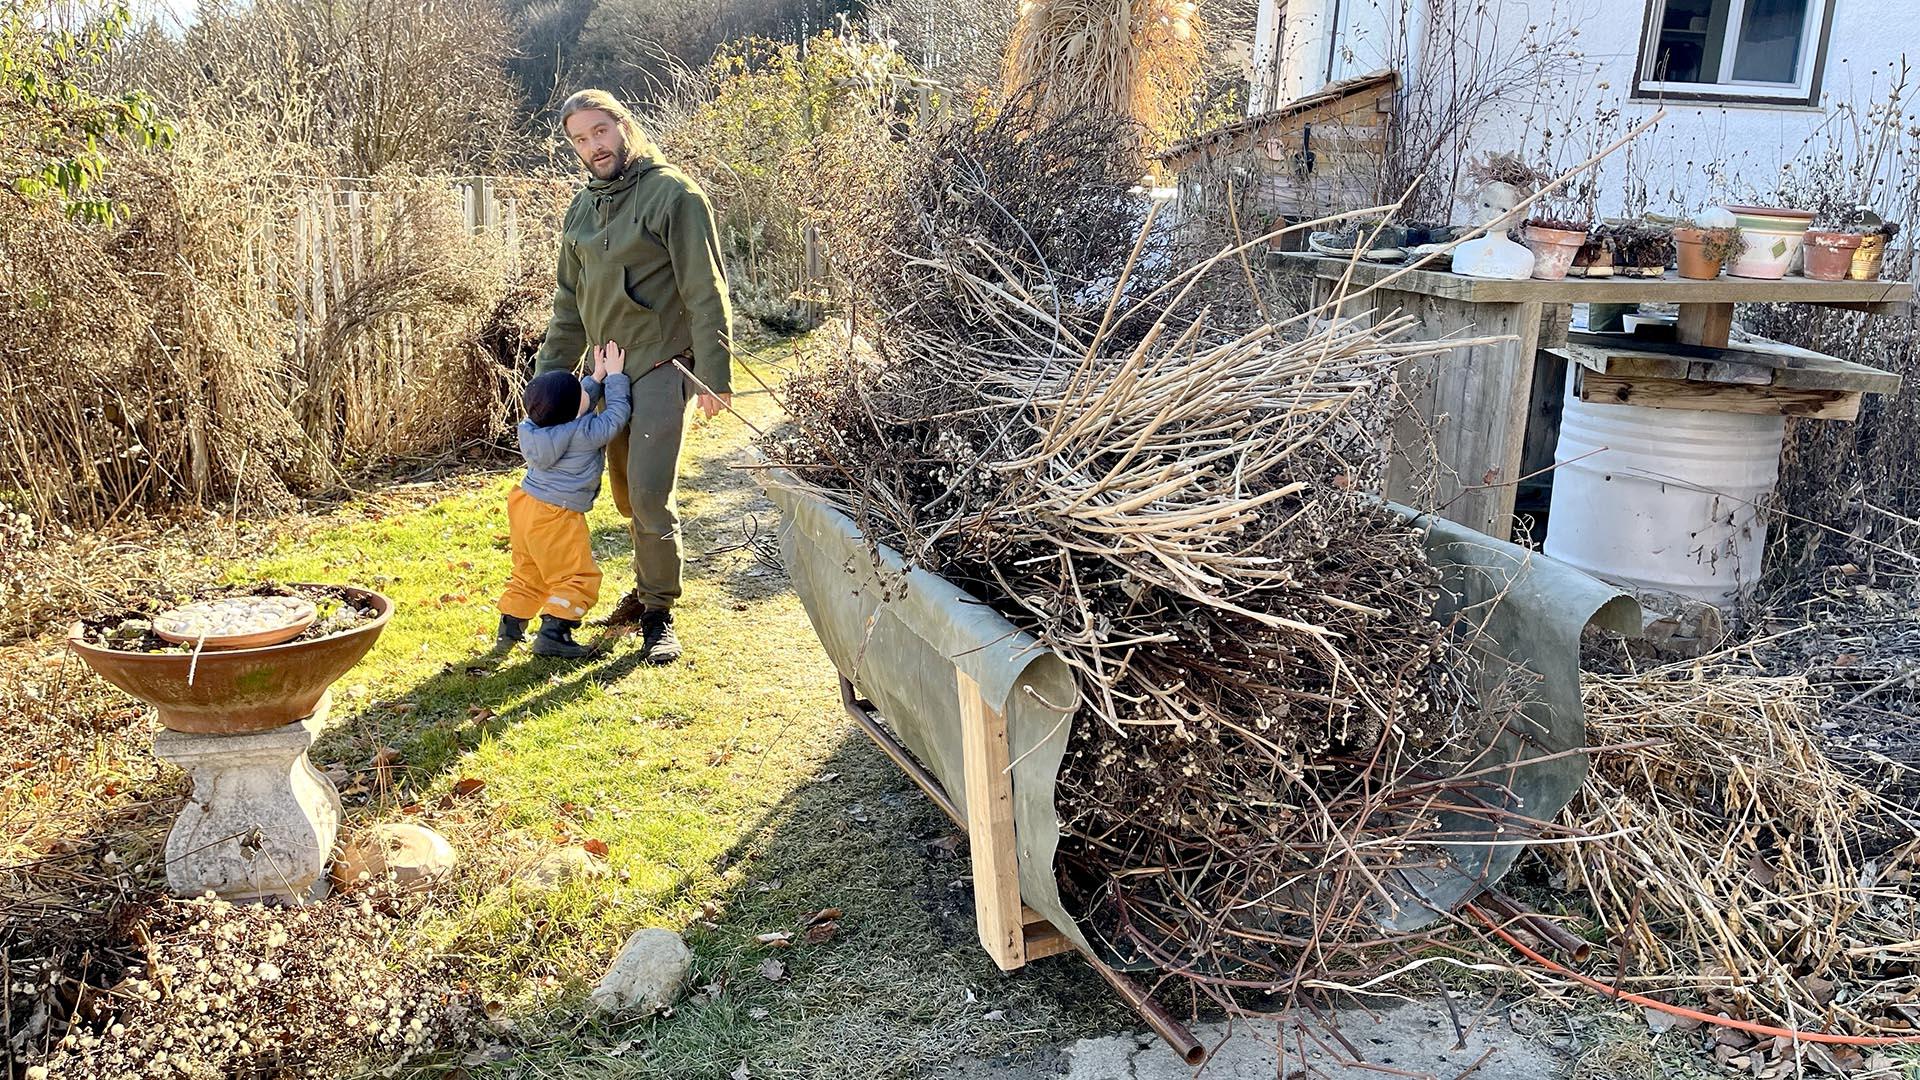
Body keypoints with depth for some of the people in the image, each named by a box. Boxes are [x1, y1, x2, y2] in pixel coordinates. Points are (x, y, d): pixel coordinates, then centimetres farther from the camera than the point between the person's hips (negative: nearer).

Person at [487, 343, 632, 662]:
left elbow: (578, 410, 18)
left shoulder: (538, 428, 0)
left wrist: (597, 378, 16)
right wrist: (615, 376, 3)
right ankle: (552, 635, -4)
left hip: (523, 504, 8)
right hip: (556, 517, -8)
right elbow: (617, 412, -7)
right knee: (578, 578, 3)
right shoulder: (588, 434, -21)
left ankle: (508, 632, 24)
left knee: (528, 575, 21)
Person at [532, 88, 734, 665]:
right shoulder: (582, 208, 13)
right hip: (612, 367, 7)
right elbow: (569, 300, 19)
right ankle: (646, 590, 28)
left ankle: (659, 614, 2)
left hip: (662, 363, -7)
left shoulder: (673, 192, -9)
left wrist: (714, 376, -17)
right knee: (626, 491, 12)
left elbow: (706, 291, -12)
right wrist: (549, 375, 14)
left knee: (649, 492, -11)